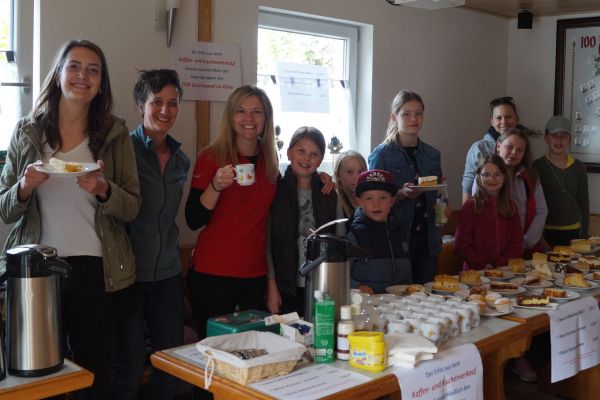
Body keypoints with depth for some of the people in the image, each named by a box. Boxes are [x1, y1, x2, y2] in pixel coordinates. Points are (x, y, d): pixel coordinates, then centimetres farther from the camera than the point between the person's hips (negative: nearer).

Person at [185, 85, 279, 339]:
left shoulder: (270, 160, 8)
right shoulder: (211, 158, -5)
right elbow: (193, 220, -9)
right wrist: (217, 185, -25)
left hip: (257, 274, 4)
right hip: (213, 274, -4)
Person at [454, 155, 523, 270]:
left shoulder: (511, 207, 11)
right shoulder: (470, 206, 0)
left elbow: (517, 243, 9)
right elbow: (461, 245, -2)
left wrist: (500, 264, -5)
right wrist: (483, 265, -9)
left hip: (505, 270, 3)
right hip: (475, 271, -3)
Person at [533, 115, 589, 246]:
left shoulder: (579, 168, 4)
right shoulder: (537, 167, -4)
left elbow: (584, 203, 8)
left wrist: (584, 235, 5)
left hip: (573, 232, 2)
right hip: (545, 232, -2)